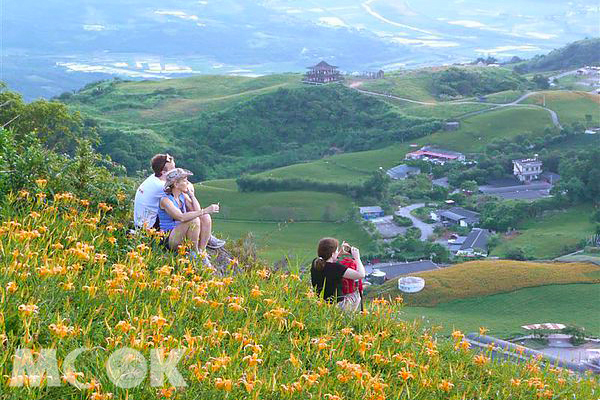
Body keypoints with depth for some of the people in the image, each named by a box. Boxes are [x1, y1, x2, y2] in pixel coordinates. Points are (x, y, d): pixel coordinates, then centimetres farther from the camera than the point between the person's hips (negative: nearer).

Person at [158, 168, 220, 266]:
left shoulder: (183, 196, 8)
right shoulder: (165, 200, -16)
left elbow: (197, 211, -2)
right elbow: (181, 217, -32)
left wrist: (191, 193, -1)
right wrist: (204, 211, -35)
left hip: (183, 236, 8)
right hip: (169, 240, -8)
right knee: (194, 220, -30)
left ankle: (202, 252, -13)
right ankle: (194, 253, -16)